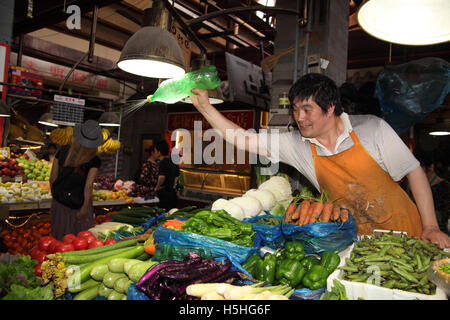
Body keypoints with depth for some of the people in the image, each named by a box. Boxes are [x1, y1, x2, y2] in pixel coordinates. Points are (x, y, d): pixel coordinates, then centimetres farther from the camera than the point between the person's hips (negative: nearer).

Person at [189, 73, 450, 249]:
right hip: (357, 243, 2)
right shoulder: (297, 145, -8)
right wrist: (205, 106, -12)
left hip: (405, 235, -1)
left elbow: (414, 171, -6)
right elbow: (243, 140, -8)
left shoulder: (371, 128, -13)